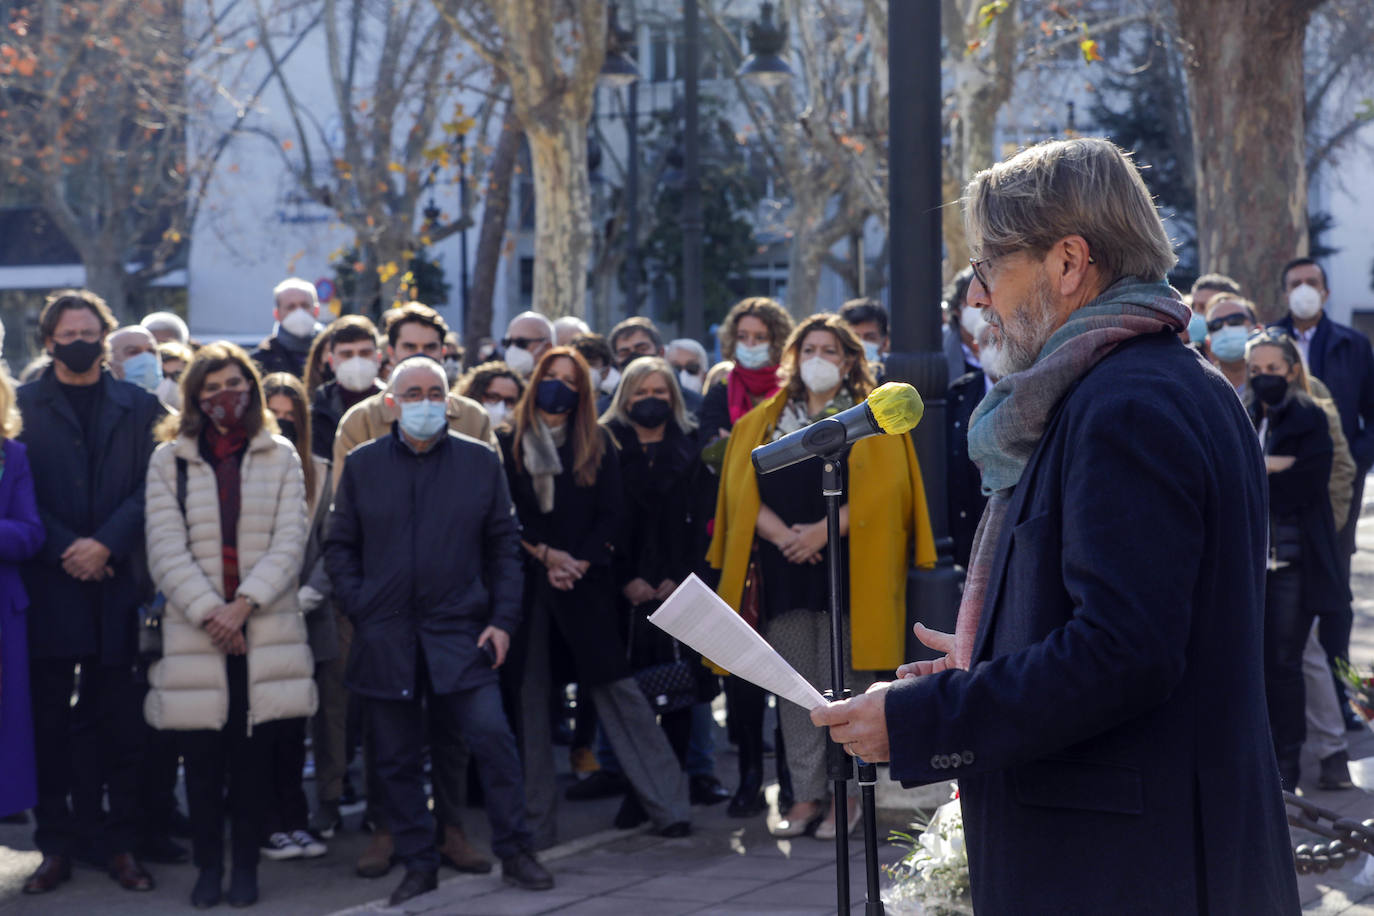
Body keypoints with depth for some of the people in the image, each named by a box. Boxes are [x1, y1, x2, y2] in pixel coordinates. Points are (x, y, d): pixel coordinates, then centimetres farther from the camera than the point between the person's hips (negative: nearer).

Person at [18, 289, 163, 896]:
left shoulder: (138, 407, 10)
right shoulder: (24, 405, 8)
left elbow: (150, 487, 2)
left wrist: (106, 545, -10)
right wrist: (65, 549, -10)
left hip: (116, 582, 1)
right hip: (47, 583, 0)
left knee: (120, 723, 1)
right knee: (49, 721, 1)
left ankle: (118, 842, 7)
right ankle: (56, 845, 8)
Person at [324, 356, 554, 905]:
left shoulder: (481, 462, 5)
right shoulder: (362, 464, 6)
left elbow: (504, 546, 8)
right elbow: (339, 546, 10)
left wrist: (503, 619, -1)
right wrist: (359, 609, -2)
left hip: (459, 633, -1)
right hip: (385, 638, 1)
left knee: (493, 739, -9)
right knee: (396, 758, 5)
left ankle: (515, 854, 3)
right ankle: (418, 864, 16)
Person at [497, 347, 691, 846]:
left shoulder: (597, 444, 9)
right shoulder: (507, 443, 6)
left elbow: (610, 515, 5)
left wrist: (578, 563, -8)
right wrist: (545, 554, -9)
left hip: (584, 581, 0)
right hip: (525, 581, 0)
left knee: (615, 686, -5)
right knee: (529, 694, 1)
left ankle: (667, 803, -4)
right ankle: (535, 819, 7)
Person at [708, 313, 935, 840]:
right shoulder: (764, 422, 16)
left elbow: (878, 490, -6)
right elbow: (743, 489, 6)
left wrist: (821, 531, -16)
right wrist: (782, 534, -11)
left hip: (844, 567, -4)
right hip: (783, 569, 4)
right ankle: (806, 796, 9)